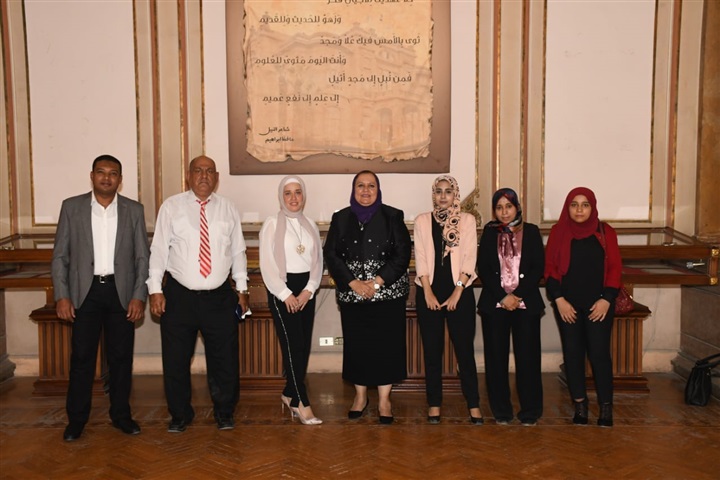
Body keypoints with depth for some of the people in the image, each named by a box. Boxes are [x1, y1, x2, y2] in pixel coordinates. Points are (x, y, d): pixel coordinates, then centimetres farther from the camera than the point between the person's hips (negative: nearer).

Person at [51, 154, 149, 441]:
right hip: (85, 291, -1)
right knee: (82, 357, 3)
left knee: (121, 357, 7)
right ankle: (76, 419, 16)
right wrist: (61, 296, -5)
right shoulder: (72, 207, 3)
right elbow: (60, 255, 3)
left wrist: (139, 296, -4)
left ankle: (121, 414, 21)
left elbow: (142, 257, 4)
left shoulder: (134, 210, 4)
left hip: (121, 292, 1)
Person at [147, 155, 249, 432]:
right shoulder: (171, 207, 1)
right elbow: (158, 249, 0)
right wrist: (155, 289, -5)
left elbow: (238, 251, 11)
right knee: (175, 360, 6)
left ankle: (224, 413, 26)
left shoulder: (228, 209, 7)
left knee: (225, 358, 6)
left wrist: (242, 288, 9)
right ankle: (180, 415, 25)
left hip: (220, 297, 1)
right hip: (179, 296, -1)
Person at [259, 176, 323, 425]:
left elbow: (318, 261, 8)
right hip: (281, 289, -5)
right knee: (293, 346, -8)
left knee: (304, 346, 5)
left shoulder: (311, 225, 11)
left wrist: (308, 290, -6)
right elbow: (267, 264, -7)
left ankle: (289, 394, 21)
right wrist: (285, 294, -11)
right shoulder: (272, 224, -3)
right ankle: (301, 402, -1)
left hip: (306, 289, 5)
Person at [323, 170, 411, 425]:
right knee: (356, 344, 6)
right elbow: (331, 255, 2)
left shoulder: (392, 217, 1)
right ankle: (360, 396, 23)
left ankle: (384, 399, 12)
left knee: (386, 344, -1)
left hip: (388, 294, -1)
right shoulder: (341, 219, 7)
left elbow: (402, 254, -4)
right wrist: (354, 283, -10)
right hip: (351, 295, 2)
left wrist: (377, 282, -13)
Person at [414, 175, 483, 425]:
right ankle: (434, 404, 15)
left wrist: (458, 291, -10)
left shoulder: (467, 220, 4)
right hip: (429, 292, 1)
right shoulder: (422, 221, 6)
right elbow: (420, 258, 1)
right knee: (432, 350, 6)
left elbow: (469, 258, -3)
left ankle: (473, 404, 9)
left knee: (465, 349, -1)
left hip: (460, 292, -1)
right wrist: (428, 292, -7)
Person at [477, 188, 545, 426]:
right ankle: (501, 410, 13)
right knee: (496, 356, 2)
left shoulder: (531, 231, 7)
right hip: (495, 303, 1)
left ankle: (530, 410, 11)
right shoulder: (490, 232, 8)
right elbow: (483, 268, 2)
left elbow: (539, 268, 0)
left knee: (527, 355, -1)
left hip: (526, 303, -1)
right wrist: (502, 296, -9)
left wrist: (518, 295, -10)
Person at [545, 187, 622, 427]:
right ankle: (580, 404, 16)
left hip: (599, 305, -1)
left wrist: (606, 299, -9)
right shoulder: (558, 232, 3)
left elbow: (615, 268, 0)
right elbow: (550, 268, 1)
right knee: (572, 353, 5)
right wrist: (559, 299, -8)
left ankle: (605, 406, 7)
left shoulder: (605, 232, 2)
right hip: (567, 305, 1)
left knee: (599, 353, -5)